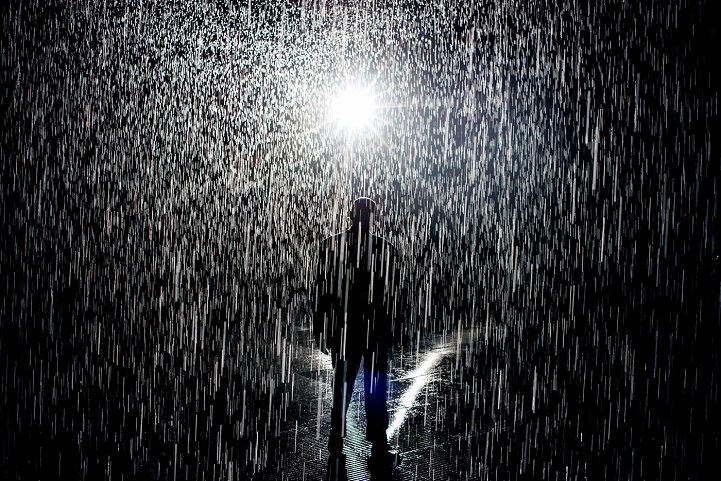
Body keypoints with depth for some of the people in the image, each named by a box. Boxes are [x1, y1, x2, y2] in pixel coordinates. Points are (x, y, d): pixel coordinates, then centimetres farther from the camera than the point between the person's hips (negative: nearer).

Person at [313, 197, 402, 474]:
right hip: (376, 327, -2)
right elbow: (392, 293, -5)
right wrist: (393, 326, 5)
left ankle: (336, 445, 17)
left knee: (342, 384, 13)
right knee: (375, 387, 7)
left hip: (341, 327, 2)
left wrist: (320, 327, 6)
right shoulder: (386, 249, -8)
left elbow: (321, 288, -1)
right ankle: (379, 449, 10)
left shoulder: (330, 245, -2)